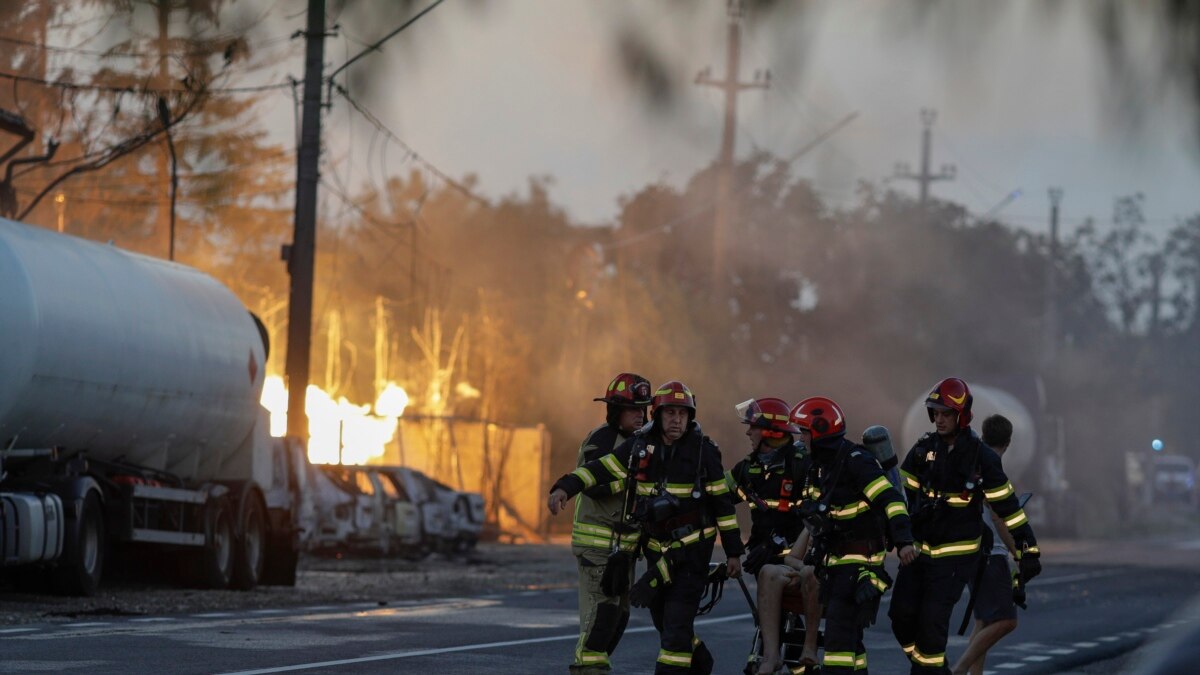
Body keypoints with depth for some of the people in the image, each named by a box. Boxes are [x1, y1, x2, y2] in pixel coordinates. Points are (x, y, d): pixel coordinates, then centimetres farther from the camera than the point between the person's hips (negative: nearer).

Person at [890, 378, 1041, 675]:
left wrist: (1028, 550, -6)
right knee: (901, 615, 2)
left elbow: (1008, 506, -6)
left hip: (956, 555, -5)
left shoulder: (982, 457, -9)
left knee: (932, 620, -13)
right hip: (919, 548, 5)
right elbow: (902, 494, 10)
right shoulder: (924, 448, 2)